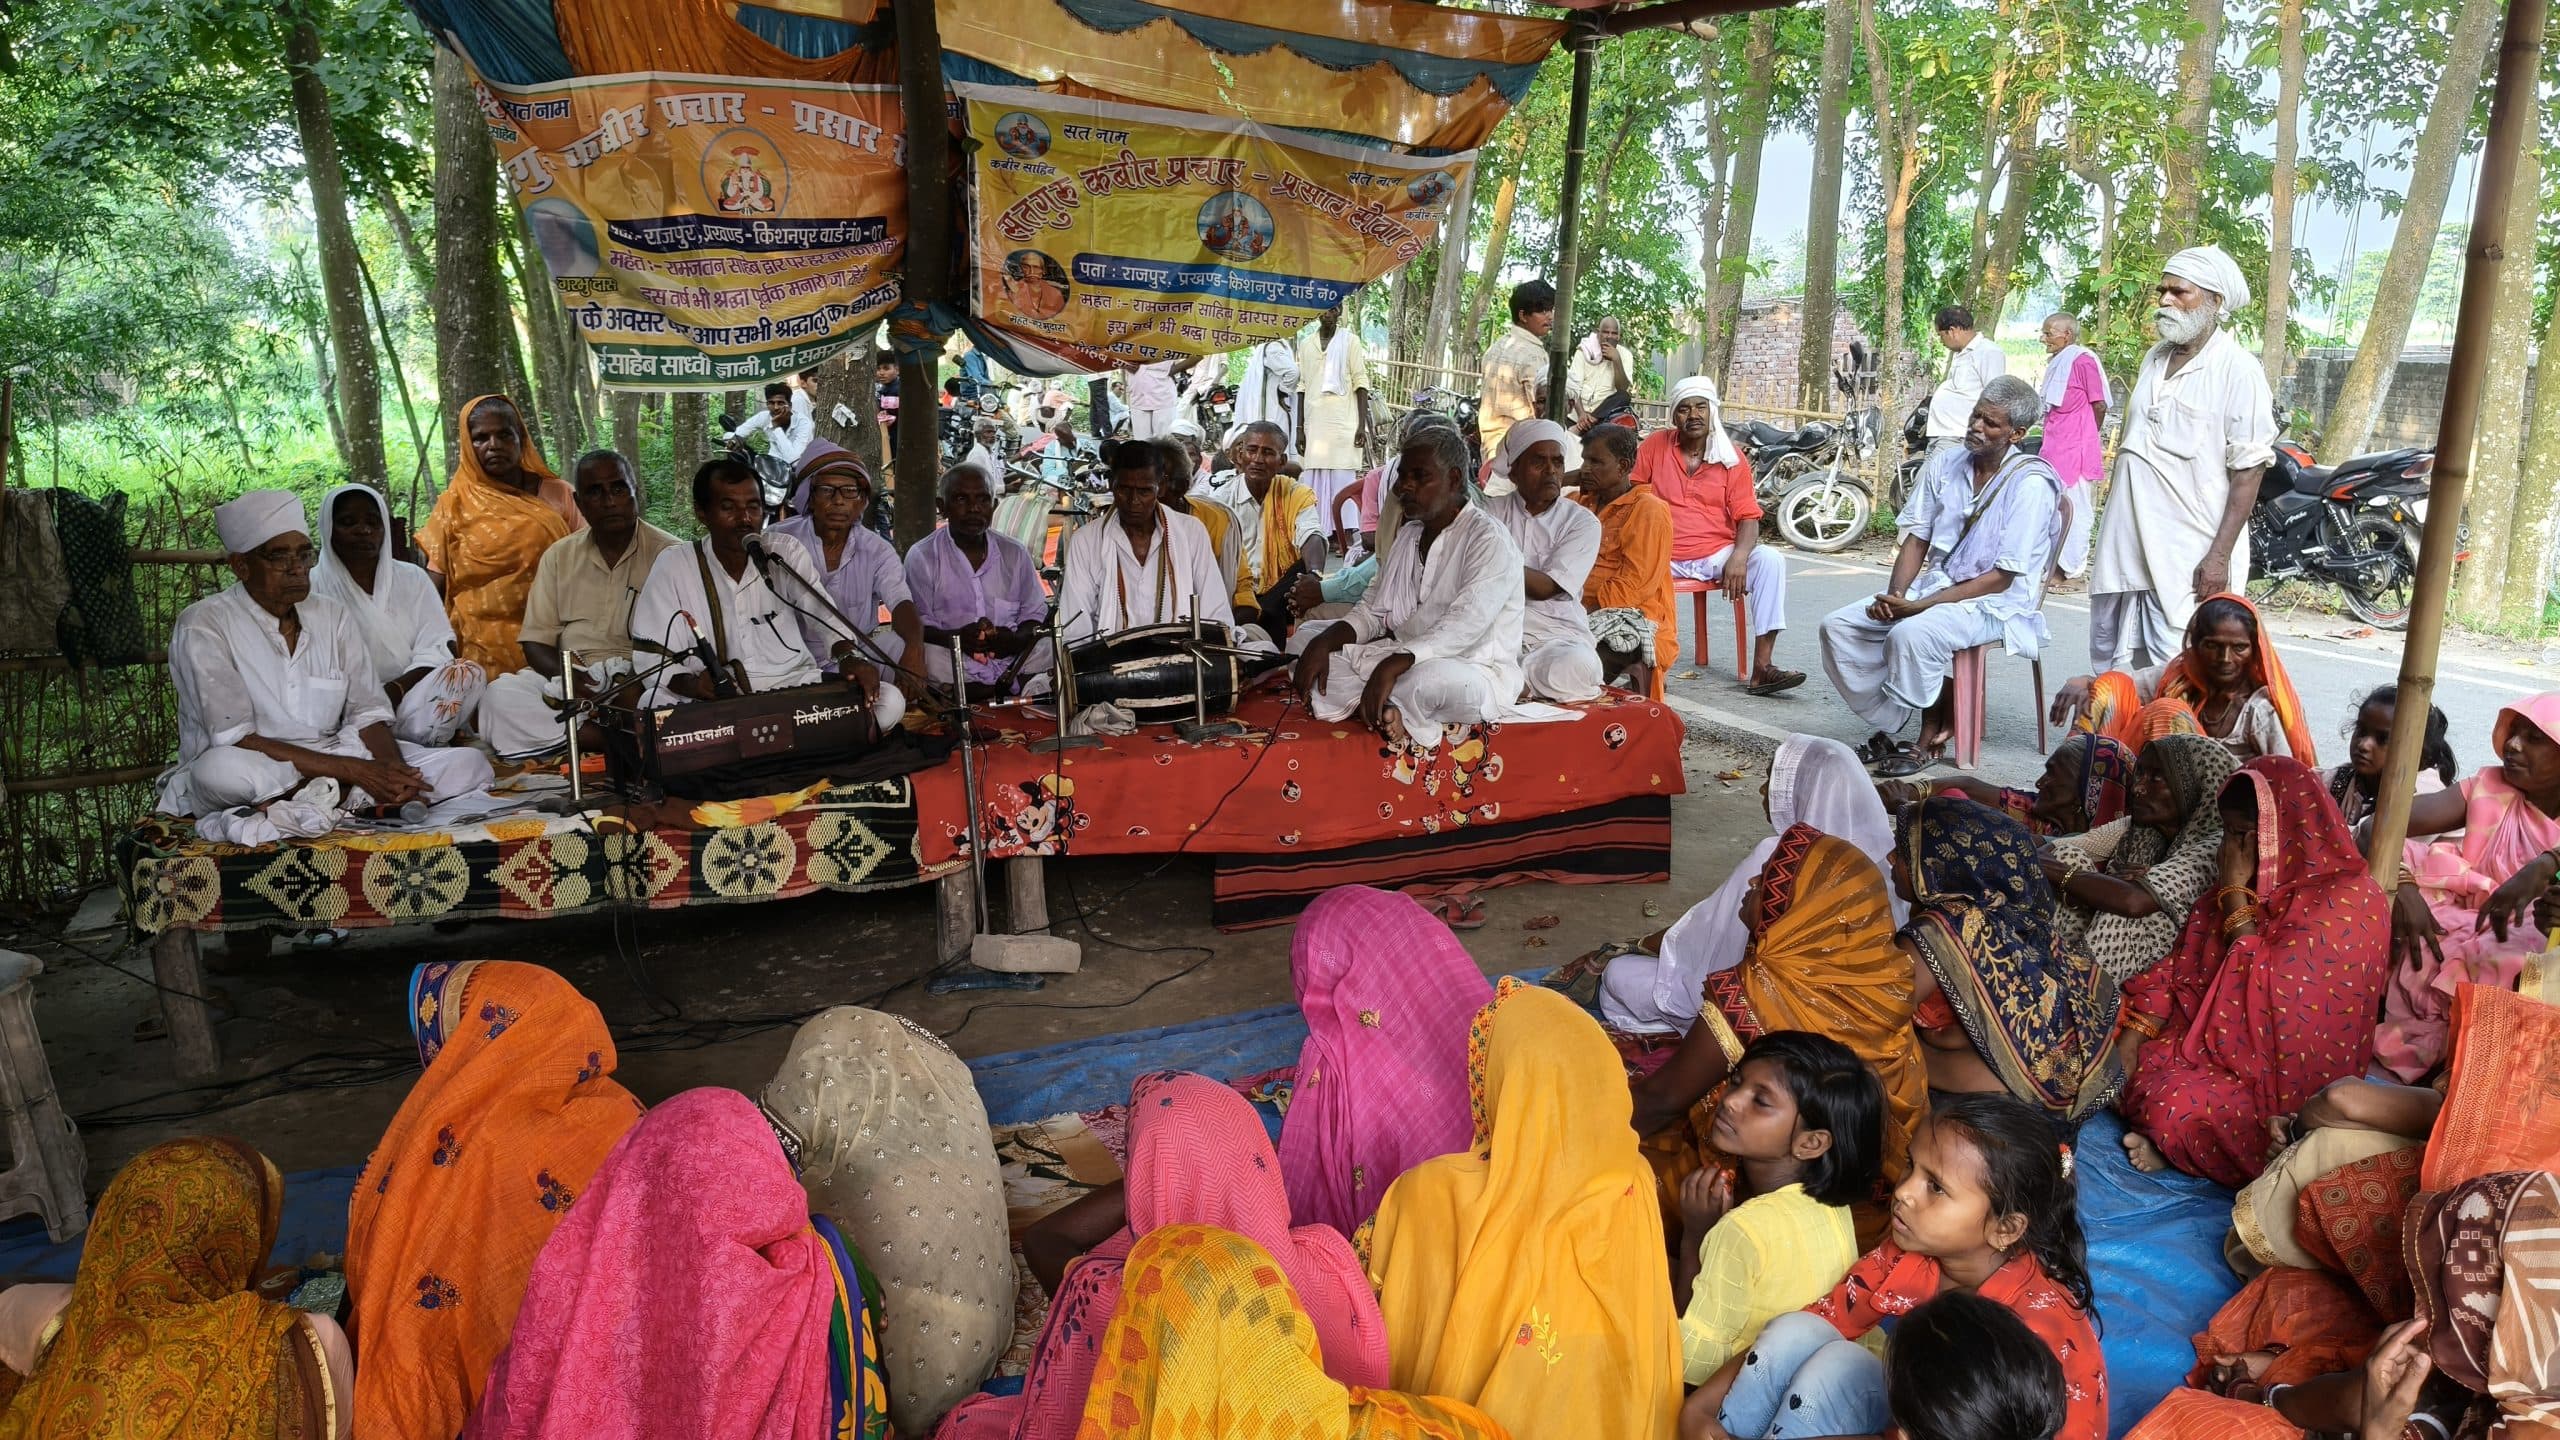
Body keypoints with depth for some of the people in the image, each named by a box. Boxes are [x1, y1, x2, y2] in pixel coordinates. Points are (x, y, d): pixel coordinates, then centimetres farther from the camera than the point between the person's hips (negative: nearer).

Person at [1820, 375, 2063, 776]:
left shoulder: (2030, 484, -13)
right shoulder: (1943, 465, 6)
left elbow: (2001, 577, -16)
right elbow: (1916, 541, 8)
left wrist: (1920, 606, -21)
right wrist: (1895, 597, -12)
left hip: (1996, 603, -7)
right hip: (1932, 586, 7)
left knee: (1911, 634, -36)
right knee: (1838, 626, -11)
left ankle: (1927, 739, -14)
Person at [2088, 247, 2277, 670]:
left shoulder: (2237, 369, -9)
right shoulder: (2154, 359, 13)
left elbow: (2247, 471, -11)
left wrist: (2219, 556, -17)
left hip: (2189, 556, -7)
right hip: (2125, 547, 7)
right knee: (2112, 663, 11)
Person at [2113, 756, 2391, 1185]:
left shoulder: (2348, 903, -17)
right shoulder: (2255, 884, 5)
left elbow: (2267, 998, -25)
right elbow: (2182, 970, 5)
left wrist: (2235, 896, -20)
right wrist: (2130, 1044, -7)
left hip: (2284, 1078, -7)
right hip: (2210, 1038, 8)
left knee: (2179, 1107, -30)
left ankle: (2172, 1144, -2)